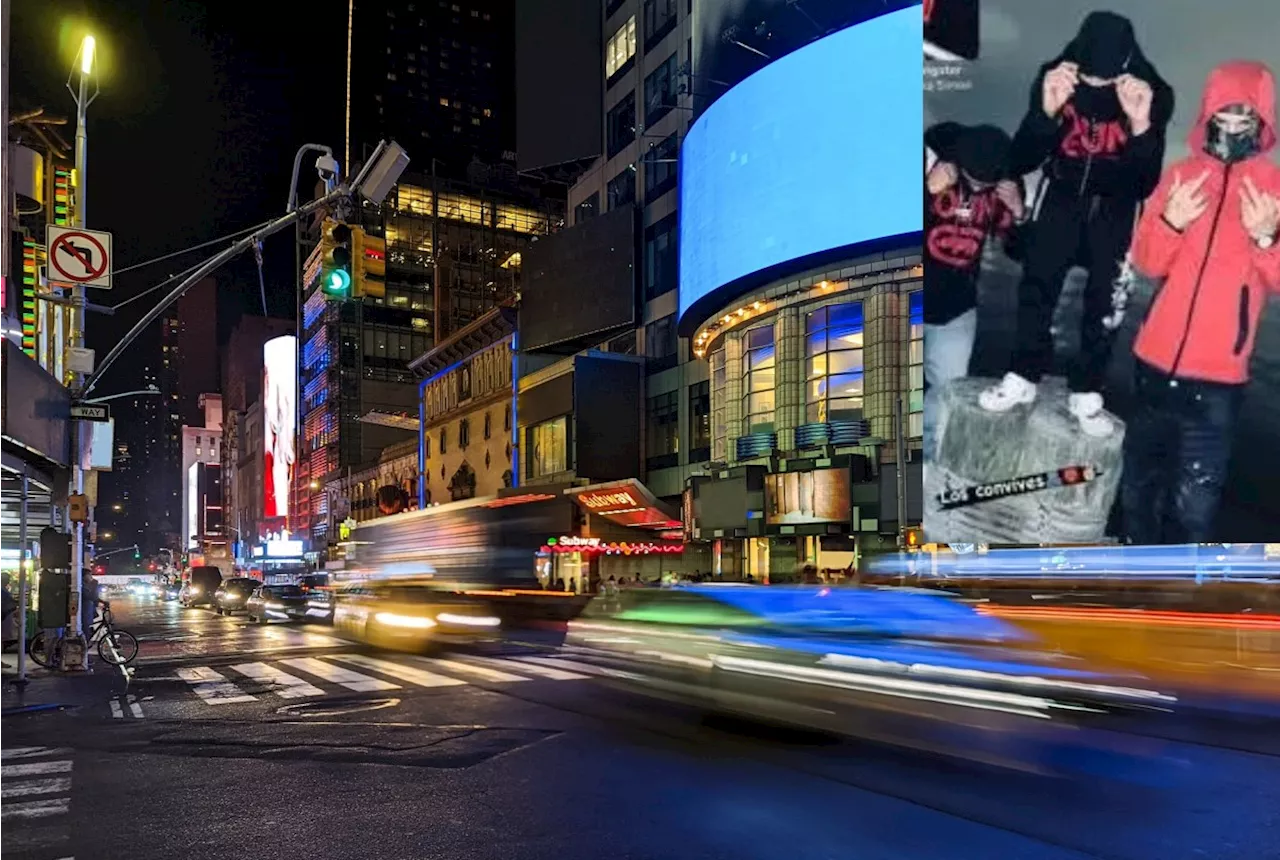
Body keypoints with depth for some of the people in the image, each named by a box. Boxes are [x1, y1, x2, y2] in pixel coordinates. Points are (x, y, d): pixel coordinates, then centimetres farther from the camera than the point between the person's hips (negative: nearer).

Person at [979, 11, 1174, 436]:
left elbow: (1146, 184, -21)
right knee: (1036, 288, 1)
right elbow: (1020, 163, -20)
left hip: (1116, 207, 0)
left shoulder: (1153, 94, -21)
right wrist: (1045, 111, -37)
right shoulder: (1054, 77, -20)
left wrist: (1141, 126, -38)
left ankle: (1086, 393, 15)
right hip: (1061, 196, 1)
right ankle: (1023, 377, 16)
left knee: (1104, 301, 2)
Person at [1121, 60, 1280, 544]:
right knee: (1139, 481, 16)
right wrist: (1170, 222, -13)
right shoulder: (1181, 175, 6)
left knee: (1193, 500, -3)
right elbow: (1145, 264, 4)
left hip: (1218, 374, -3)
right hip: (1156, 360, 3)